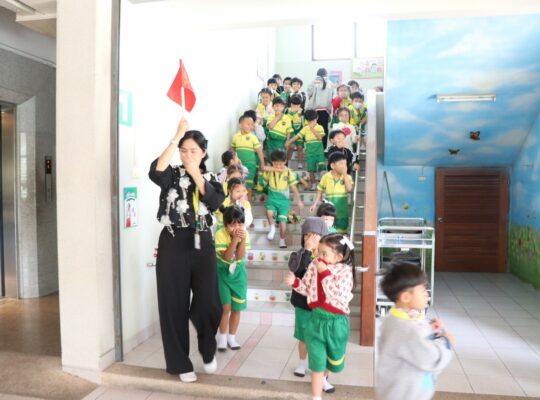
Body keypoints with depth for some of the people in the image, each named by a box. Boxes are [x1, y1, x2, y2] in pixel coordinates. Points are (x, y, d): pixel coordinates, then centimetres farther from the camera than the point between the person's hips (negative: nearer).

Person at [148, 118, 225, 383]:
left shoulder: (211, 179, 10)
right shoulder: (173, 176, 1)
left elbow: (215, 202, -11)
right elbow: (155, 172, -23)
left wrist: (196, 173, -11)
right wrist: (176, 137, -21)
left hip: (202, 245, 2)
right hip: (174, 245, -2)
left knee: (208, 304, -1)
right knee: (175, 304, 5)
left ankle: (208, 351, 29)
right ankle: (180, 363, 23)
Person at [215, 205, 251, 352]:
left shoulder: (245, 234, -13)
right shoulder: (220, 234, -21)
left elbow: (240, 256, -19)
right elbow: (227, 256, -27)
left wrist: (242, 240, -32)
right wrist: (235, 239, -36)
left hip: (238, 273, 3)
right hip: (222, 272, -3)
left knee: (236, 308, 5)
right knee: (225, 307, -6)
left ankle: (232, 337, 23)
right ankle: (222, 337, 14)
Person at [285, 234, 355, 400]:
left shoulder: (345, 271, -17)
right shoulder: (314, 266, -4)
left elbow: (335, 294, -28)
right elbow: (307, 289, 7)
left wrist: (325, 273, -27)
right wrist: (295, 282, -12)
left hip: (335, 322, -1)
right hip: (316, 319, 1)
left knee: (334, 361, 22)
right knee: (317, 362, 3)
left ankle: (323, 375, 57)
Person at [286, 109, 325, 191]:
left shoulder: (320, 128, -1)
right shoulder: (305, 128, 6)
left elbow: (320, 137, -17)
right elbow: (297, 136, 6)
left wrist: (312, 129, -19)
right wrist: (289, 142, -2)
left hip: (319, 152, -2)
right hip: (310, 153, 2)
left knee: (321, 166, -18)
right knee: (311, 170, 0)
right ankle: (313, 184, 14)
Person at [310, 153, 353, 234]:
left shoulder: (347, 177, -1)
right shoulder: (326, 177, -2)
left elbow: (349, 188, -19)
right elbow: (320, 191, 8)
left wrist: (345, 174, -16)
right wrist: (315, 204, 3)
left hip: (342, 209, 1)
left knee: (341, 230, 7)